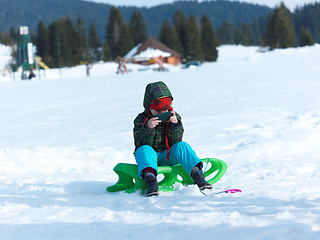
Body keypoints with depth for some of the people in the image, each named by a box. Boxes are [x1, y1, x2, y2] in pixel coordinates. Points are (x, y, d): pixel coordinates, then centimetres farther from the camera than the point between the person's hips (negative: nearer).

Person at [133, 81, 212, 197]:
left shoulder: (175, 117, 1)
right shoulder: (141, 120, -5)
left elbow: (175, 142, -8)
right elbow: (143, 144, -16)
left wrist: (175, 125, -24)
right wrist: (148, 128, -33)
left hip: (168, 157, 2)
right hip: (151, 157, -1)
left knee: (182, 146, -26)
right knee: (144, 150, -34)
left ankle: (198, 177, -37)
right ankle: (151, 181, -56)